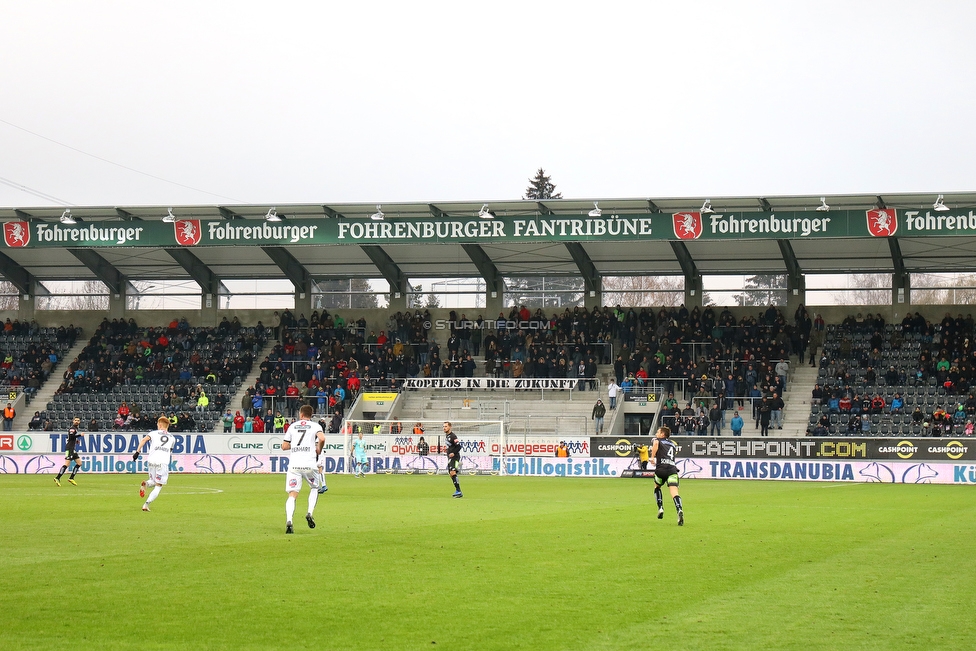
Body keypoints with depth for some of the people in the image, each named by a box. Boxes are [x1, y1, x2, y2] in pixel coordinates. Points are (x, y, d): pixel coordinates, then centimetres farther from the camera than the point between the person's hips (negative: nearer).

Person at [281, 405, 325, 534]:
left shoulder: (293, 426, 15)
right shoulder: (315, 426, 7)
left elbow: (284, 446, 14)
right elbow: (322, 438, -13)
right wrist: (318, 449, 5)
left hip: (294, 464, 1)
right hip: (309, 464, -1)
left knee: (292, 495, -1)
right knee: (314, 488, 23)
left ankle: (289, 521, -21)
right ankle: (310, 513, 5)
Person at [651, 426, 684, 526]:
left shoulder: (658, 440, 15)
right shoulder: (673, 444, 29)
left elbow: (656, 443, -9)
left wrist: (652, 457, -5)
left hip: (661, 468, -2)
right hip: (672, 468, 2)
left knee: (657, 486, 28)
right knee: (674, 491, -12)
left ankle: (660, 508, 15)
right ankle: (679, 510, -38)